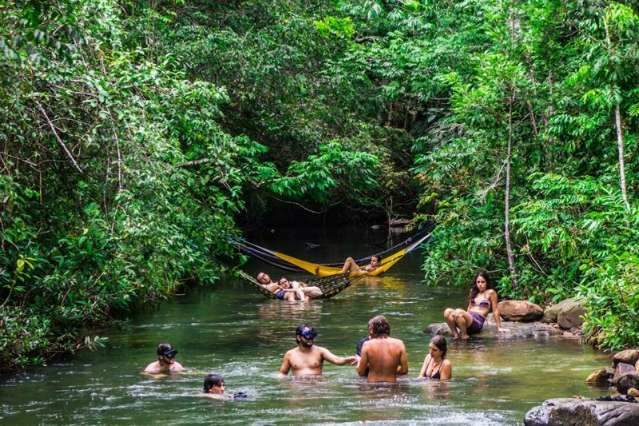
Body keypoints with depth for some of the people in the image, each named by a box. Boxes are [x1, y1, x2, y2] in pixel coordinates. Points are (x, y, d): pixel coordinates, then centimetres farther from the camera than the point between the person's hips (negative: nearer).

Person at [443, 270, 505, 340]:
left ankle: (464, 335, -17)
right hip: (468, 319, 6)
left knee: (458, 312, -35)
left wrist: (499, 327, 3)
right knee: (447, 312, -23)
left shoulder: (490, 292, 3)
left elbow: (495, 310, 3)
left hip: (478, 322, -6)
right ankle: (455, 334, -13)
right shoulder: (473, 292, 22)